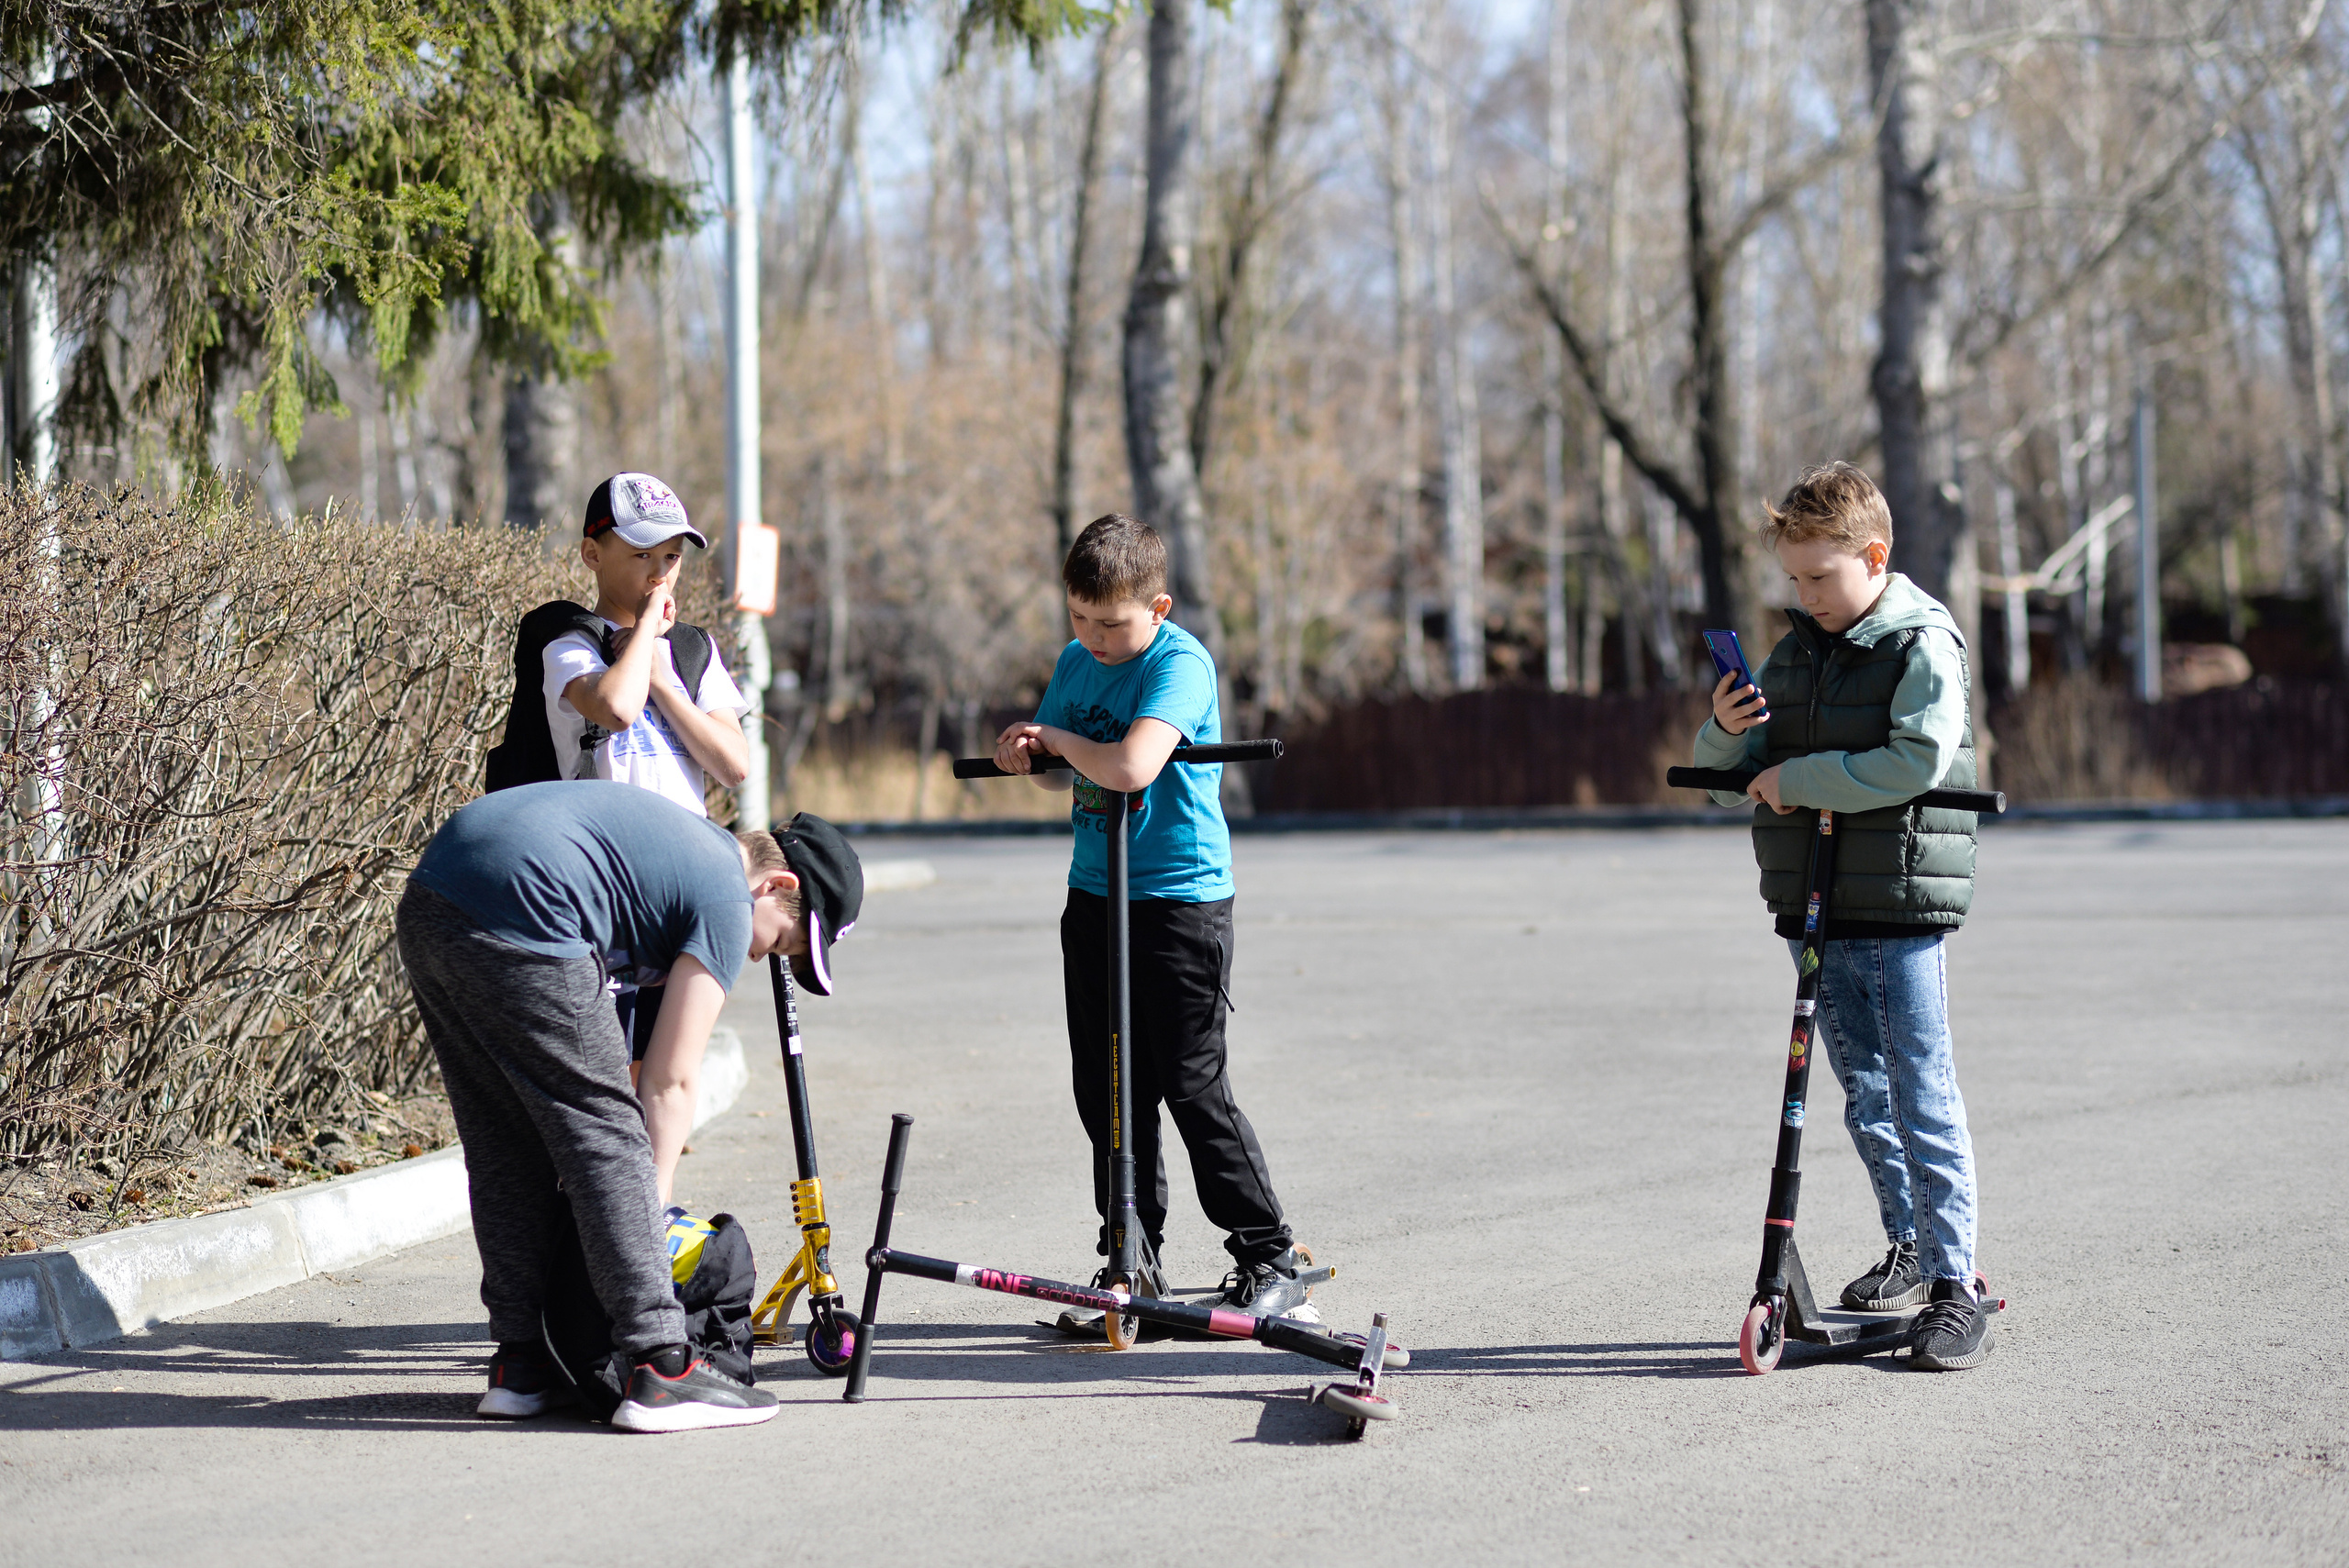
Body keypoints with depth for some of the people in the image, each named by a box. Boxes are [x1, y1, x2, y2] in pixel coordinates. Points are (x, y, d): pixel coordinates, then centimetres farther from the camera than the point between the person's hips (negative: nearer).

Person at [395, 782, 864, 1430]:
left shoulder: (684, 837, 29)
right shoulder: (726, 902, 3)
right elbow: (670, 1081, 1)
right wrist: (652, 1207, 7)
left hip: (426, 902, 10)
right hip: (517, 922, -10)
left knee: (506, 1150, 18)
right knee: (607, 1136, -2)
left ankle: (518, 1363, 21)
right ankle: (661, 1370, -4)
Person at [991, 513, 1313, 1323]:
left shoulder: (1180, 664, -17)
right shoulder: (1076, 662, 8)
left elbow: (1131, 768, -32)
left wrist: (1057, 735, -15)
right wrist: (1031, 757, -4)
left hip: (1181, 900, -7)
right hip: (1095, 893, 8)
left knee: (1193, 1085, -7)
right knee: (1104, 1088, 8)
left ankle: (1271, 1261, 2)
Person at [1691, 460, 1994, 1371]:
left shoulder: (1923, 645, -7)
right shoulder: (1794, 654, 12)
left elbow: (1919, 759, -23)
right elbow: (1728, 785, 16)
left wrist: (1801, 777, -18)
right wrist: (1726, 732, -7)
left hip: (1901, 907, -7)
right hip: (1814, 909, 7)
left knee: (1921, 1095, -9)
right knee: (1864, 1095, 15)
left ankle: (1954, 1287, -7)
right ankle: (1911, 1246, 28)